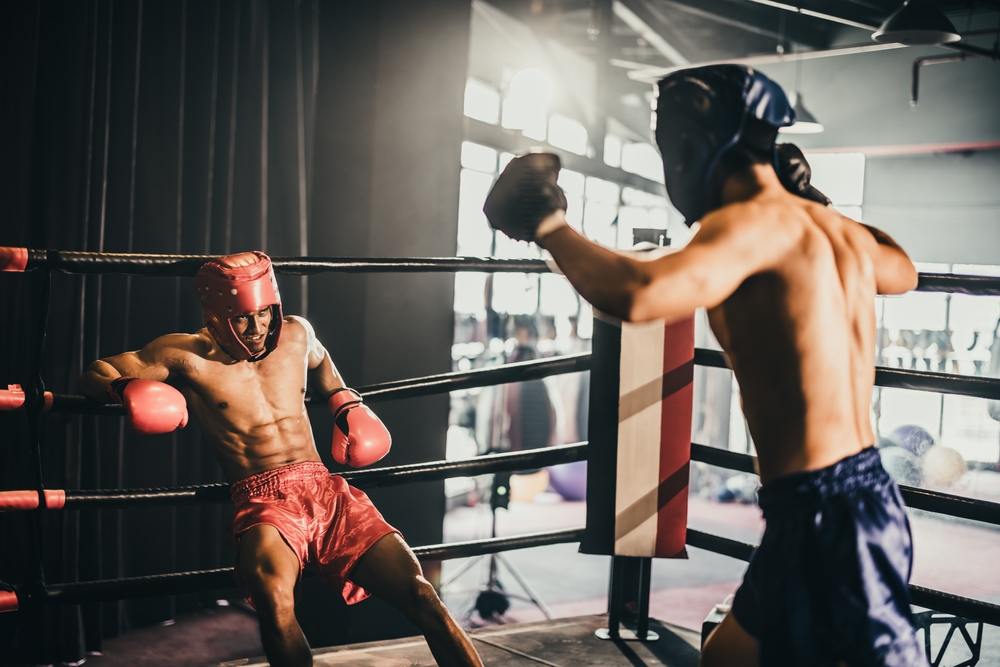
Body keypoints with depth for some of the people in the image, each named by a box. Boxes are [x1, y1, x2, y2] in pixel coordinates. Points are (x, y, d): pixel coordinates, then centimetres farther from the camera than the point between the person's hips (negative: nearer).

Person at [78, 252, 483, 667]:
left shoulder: (296, 335, 14)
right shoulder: (186, 355, 2)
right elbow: (95, 375, 3)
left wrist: (344, 402, 24)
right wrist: (125, 389, -19)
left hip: (327, 491, 4)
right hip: (261, 502, -4)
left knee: (419, 595, -15)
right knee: (273, 596, -38)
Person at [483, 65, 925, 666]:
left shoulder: (756, 221, -15)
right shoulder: (845, 233, 12)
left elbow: (637, 295, -32)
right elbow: (904, 271, 36)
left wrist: (548, 224, -16)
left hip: (824, 515, -9)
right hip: (865, 496, 9)